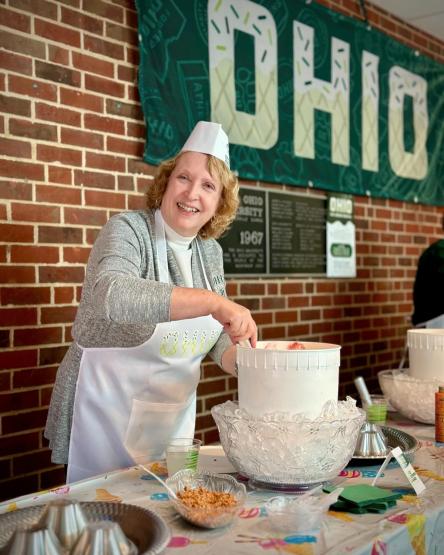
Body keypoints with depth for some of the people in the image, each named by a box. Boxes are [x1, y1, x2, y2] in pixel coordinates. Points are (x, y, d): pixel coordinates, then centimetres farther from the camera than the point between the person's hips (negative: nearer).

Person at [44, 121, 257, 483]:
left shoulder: (210, 252, 3)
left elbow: (219, 336, 8)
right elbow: (113, 295, -37)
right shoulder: (128, 230, -16)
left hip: (174, 419, 6)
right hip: (107, 416, -6)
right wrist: (212, 301, -42)